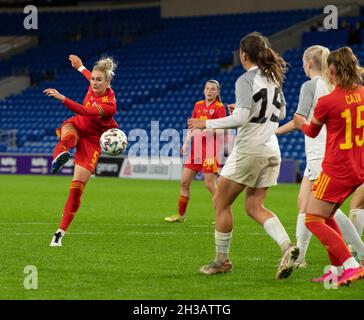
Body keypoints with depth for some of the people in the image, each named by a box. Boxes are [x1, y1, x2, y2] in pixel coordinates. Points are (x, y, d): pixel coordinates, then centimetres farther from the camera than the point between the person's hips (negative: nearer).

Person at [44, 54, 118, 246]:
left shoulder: (109, 105, -29)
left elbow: (84, 111, -45)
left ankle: (61, 232, -5)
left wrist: (61, 98, -57)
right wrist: (80, 67, 32)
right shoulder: (94, 86, -10)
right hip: (76, 126, 5)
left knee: (77, 187, -11)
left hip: (92, 140, -5)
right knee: (69, 137, -37)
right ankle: (59, 155, -71)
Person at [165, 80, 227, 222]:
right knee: (184, 181, 7)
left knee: (210, 184, -10)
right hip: (196, 148, 6)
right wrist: (186, 143, 9)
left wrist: (207, 127, -25)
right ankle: (180, 214, 19)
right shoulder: (198, 105, 13)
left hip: (211, 148, -6)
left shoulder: (219, 107, -5)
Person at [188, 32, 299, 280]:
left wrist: (207, 124, -14)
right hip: (271, 150, 8)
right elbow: (281, 112, 22)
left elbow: (241, 118, -22)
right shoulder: (273, 78, 10)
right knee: (254, 206, 10)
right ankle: (287, 247, -12)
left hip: (249, 150, -7)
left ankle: (222, 260, 13)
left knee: (221, 202, 7)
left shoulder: (246, 80, -13)